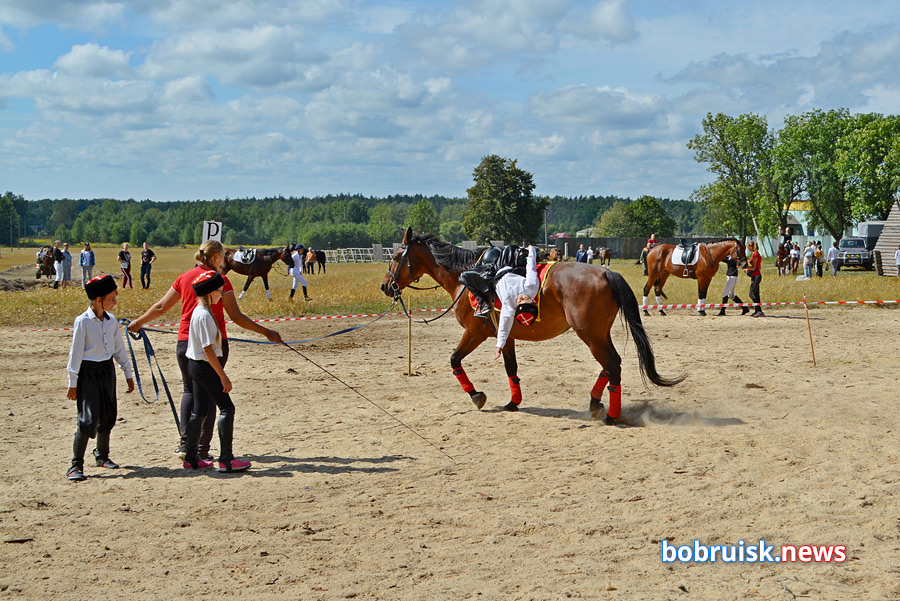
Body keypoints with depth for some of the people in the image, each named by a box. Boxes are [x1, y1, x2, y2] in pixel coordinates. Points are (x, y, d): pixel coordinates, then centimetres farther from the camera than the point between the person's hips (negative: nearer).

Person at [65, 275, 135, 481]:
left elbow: (119, 349, 15)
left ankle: (102, 455, 34)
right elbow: (76, 353, -9)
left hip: (107, 370, 6)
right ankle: (76, 465, -5)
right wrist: (73, 383, -8)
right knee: (88, 419, -11)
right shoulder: (83, 321, -12)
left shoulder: (111, 320, 5)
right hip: (88, 372, -6)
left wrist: (128, 374, 17)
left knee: (108, 416, 14)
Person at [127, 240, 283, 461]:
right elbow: (236, 316, -10)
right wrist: (266, 332, -5)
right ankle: (202, 449, 3)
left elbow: (160, 307, 13)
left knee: (189, 391, 17)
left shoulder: (184, 278, 5)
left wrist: (138, 322, 29)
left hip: (185, 342, 4)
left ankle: (185, 443, 6)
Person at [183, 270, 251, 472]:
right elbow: (208, 349, -22)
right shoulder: (204, 315, -20)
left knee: (199, 411, 15)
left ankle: (191, 458, 20)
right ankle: (226, 460, -8)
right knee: (226, 408, -7)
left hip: (195, 365, 10)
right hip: (204, 366, -10)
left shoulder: (198, 311, 11)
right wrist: (223, 376, -20)